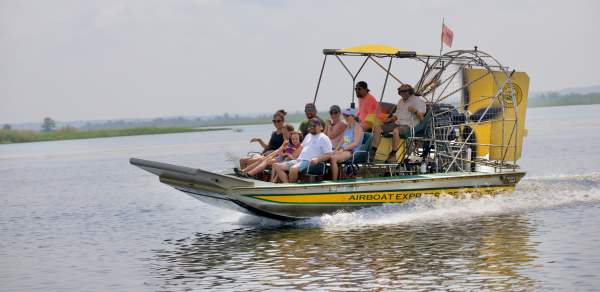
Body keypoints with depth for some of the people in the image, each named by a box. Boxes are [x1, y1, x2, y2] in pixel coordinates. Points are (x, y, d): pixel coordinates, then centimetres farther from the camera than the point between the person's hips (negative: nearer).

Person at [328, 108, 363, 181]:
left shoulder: (357, 127, -3)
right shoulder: (347, 127, 22)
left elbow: (355, 143, -13)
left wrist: (343, 149, -19)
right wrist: (336, 149, 1)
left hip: (352, 151, -8)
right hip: (343, 150, 8)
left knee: (333, 158, -32)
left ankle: (334, 180, -28)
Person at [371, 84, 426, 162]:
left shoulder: (418, 100, -1)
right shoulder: (400, 101, 24)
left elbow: (421, 118, -8)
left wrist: (415, 111, -29)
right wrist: (389, 120, 10)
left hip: (408, 126, -8)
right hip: (397, 123, 8)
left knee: (396, 131, -40)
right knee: (377, 128, -8)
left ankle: (393, 155, -32)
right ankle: (373, 152, -16)